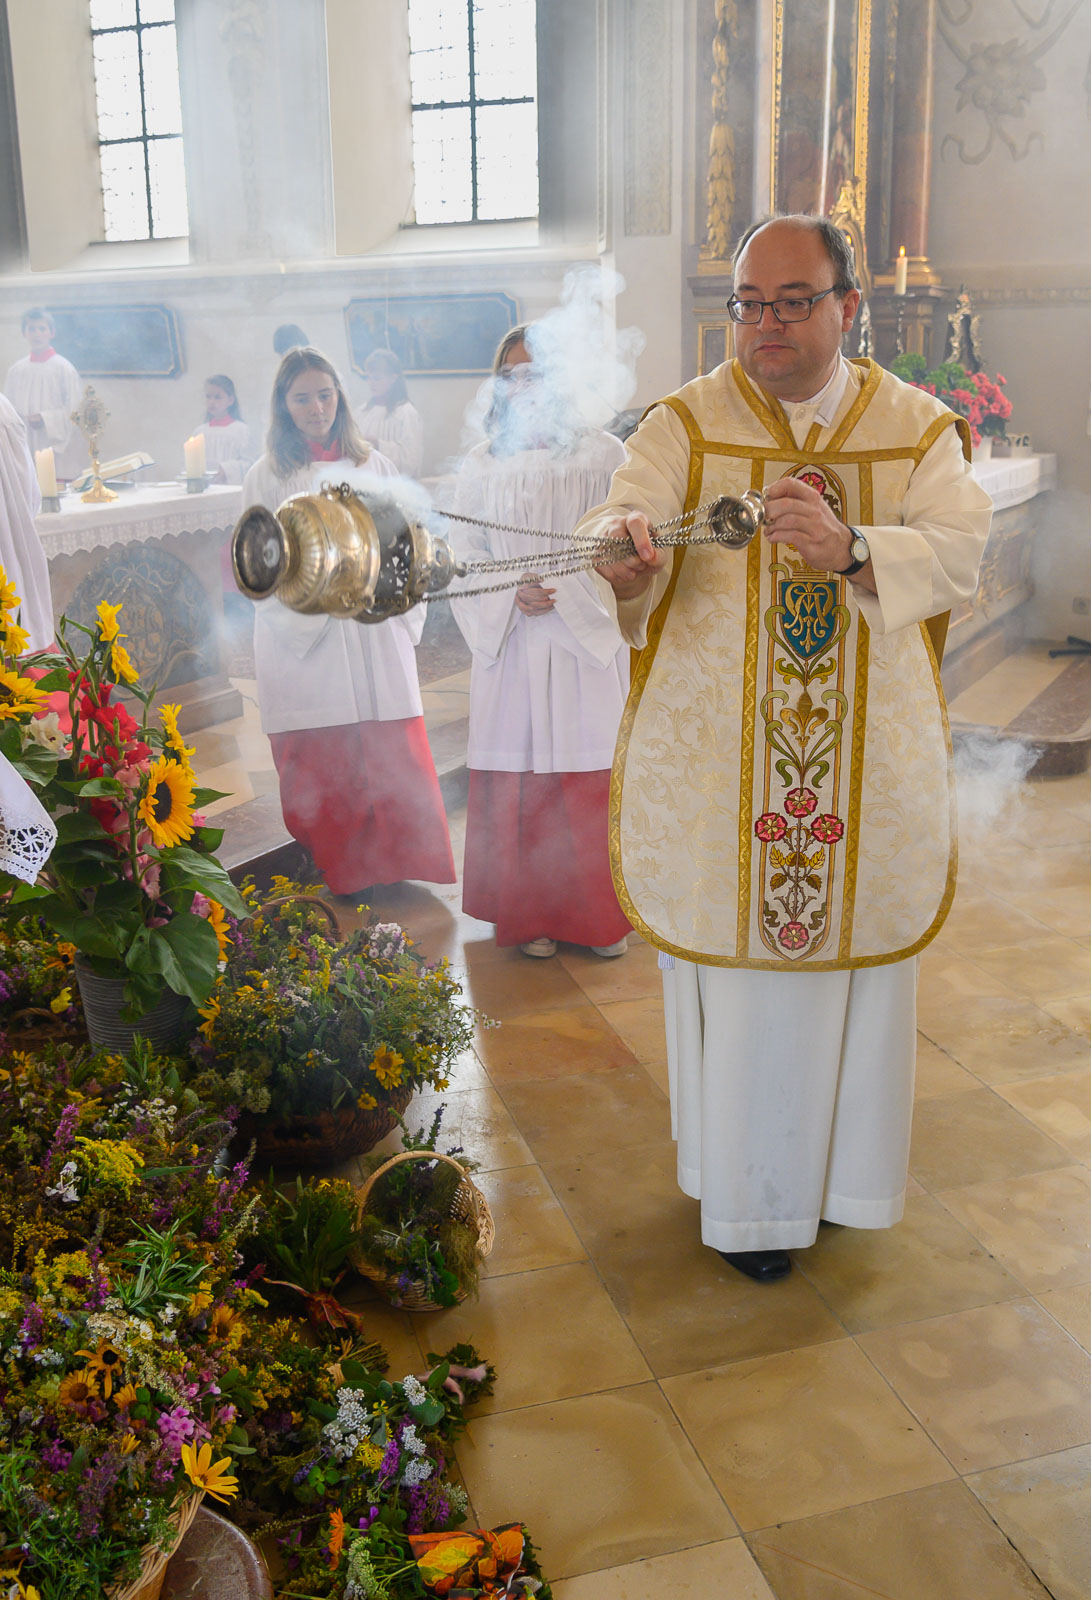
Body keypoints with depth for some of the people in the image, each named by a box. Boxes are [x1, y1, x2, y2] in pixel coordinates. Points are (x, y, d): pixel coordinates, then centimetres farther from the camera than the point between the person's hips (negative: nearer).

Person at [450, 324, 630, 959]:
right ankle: (531, 914, 17)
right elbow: (466, 557, 9)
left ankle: (601, 914, 18)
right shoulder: (482, 466, 8)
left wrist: (563, 592, -15)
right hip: (512, 645, 2)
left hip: (589, 644, -2)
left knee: (592, 781, 2)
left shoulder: (603, 454, 1)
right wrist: (512, 594, -9)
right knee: (519, 783, 4)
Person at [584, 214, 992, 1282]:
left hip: (872, 765, 2)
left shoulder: (918, 429, 3)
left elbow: (957, 553, -11)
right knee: (738, 962, 5)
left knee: (853, 955, 13)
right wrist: (623, 547, -42)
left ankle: (839, 1165, 36)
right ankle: (746, 1191, 24)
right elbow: (623, 518, -17)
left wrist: (850, 546, -31)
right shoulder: (687, 424, -1)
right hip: (718, 759, -1)